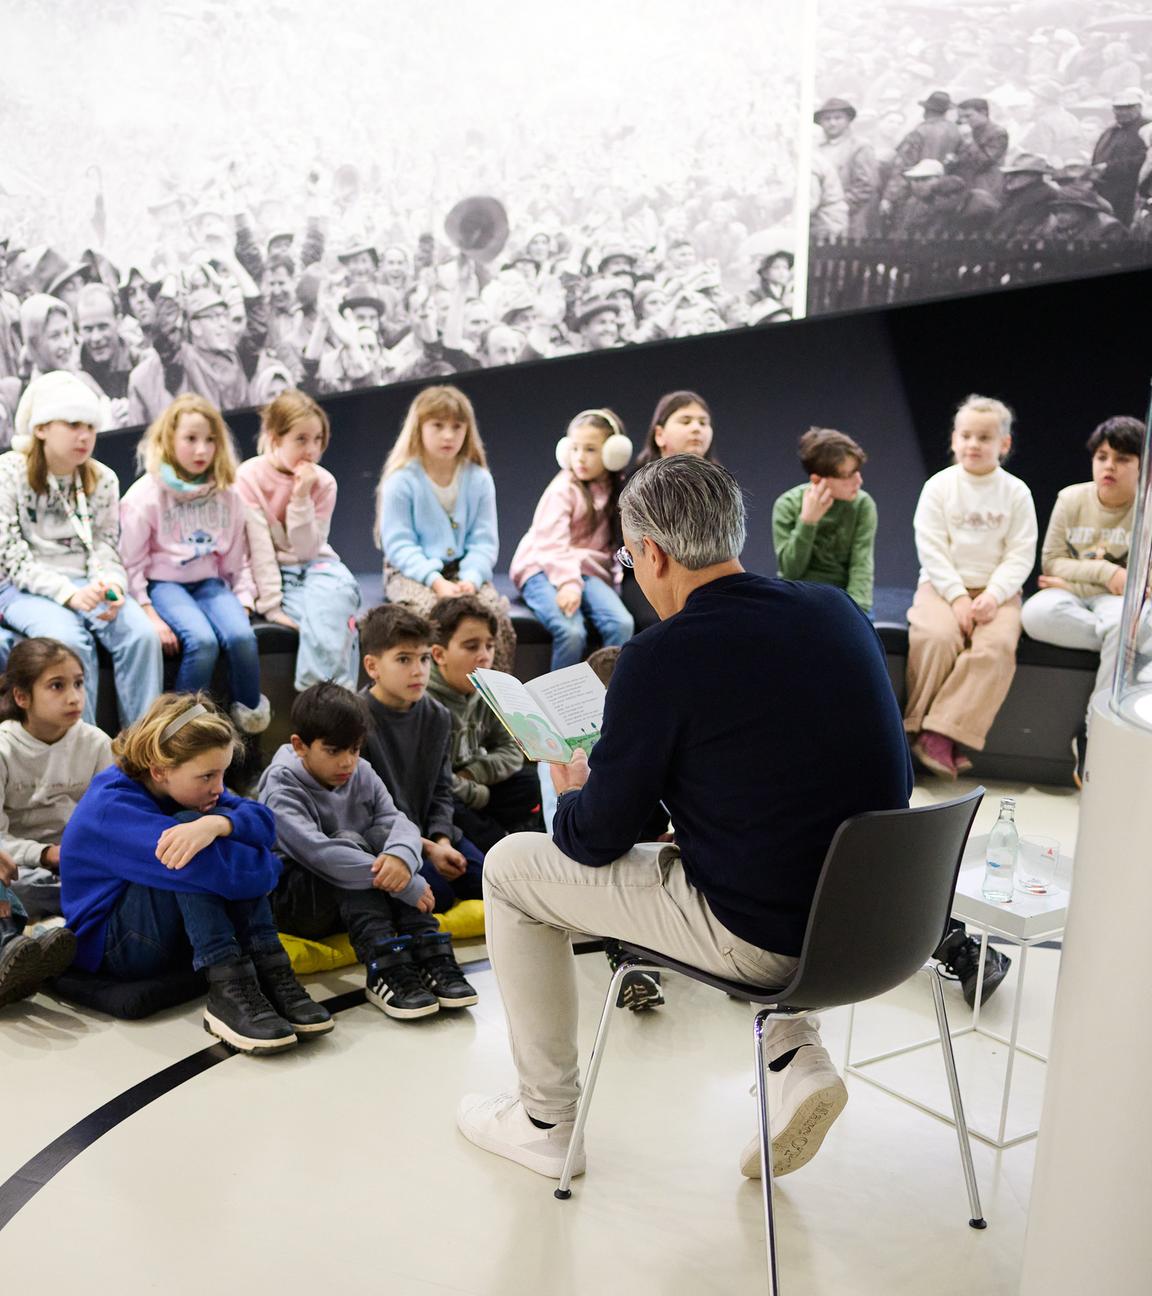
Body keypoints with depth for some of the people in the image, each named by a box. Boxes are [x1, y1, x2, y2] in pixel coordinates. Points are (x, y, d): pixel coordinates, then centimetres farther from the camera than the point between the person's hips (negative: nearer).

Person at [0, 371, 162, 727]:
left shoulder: (103, 479, 9)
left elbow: (105, 549, 6)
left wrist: (111, 586, -18)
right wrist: (68, 594, -22)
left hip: (87, 584, 4)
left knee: (142, 634, -25)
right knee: (70, 639, -34)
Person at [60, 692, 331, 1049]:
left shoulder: (184, 784, -1)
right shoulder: (112, 809, -26)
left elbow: (263, 822, -18)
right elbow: (216, 871, -36)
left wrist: (216, 824, -39)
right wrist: (270, 867, -17)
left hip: (177, 935, 7)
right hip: (109, 947, -7)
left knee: (225, 824, -16)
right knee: (195, 857, -29)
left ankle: (270, 973, -25)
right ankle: (228, 991, -34)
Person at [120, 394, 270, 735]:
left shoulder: (228, 494, 9)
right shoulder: (147, 493, -3)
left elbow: (238, 558, 14)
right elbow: (131, 563, -4)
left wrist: (244, 601, 1)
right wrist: (149, 615, -11)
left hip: (211, 583, 3)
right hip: (164, 583, -3)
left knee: (241, 636, -27)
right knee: (202, 640, -32)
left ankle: (251, 715, -6)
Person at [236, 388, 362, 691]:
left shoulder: (322, 482, -3)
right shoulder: (249, 476, -10)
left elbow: (306, 549, -8)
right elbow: (259, 546, -15)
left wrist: (301, 498, -19)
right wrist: (271, 603, -20)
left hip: (315, 566, 3)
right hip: (274, 573, -3)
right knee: (325, 616, -31)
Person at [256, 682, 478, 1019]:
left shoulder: (362, 774, 1)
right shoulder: (281, 789, -17)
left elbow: (399, 822, -14)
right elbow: (319, 853, -33)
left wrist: (402, 856, -41)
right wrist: (405, 886, -37)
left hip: (353, 901, 5)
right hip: (293, 902, -5)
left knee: (383, 834, -21)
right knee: (349, 841, -29)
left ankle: (430, 956, -30)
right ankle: (385, 970, -40)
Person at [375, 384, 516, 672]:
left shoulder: (479, 479, 4)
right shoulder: (401, 480, -5)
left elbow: (484, 540, 1)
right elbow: (399, 544, -10)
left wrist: (471, 578, -18)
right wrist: (435, 580, -23)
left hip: (464, 571, 3)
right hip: (412, 572, -3)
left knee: (495, 610, -27)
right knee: (432, 610, -36)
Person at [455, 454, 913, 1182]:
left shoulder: (663, 657, -17)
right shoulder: (839, 611, 2)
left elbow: (598, 840, -9)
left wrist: (572, 796, 16)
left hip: (758, 936, -6)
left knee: (511, 868, 11)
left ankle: (546, 1122, 24)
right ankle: (797, 1059, 20)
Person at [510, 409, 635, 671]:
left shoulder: (616, 489, 14)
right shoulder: (564, 489, -5)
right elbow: (552, 542, -16)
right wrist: (568, 582, -29)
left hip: (589, 571, 5)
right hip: (544, 570, -5)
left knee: (623, 624, -25)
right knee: (572, 632, -32)